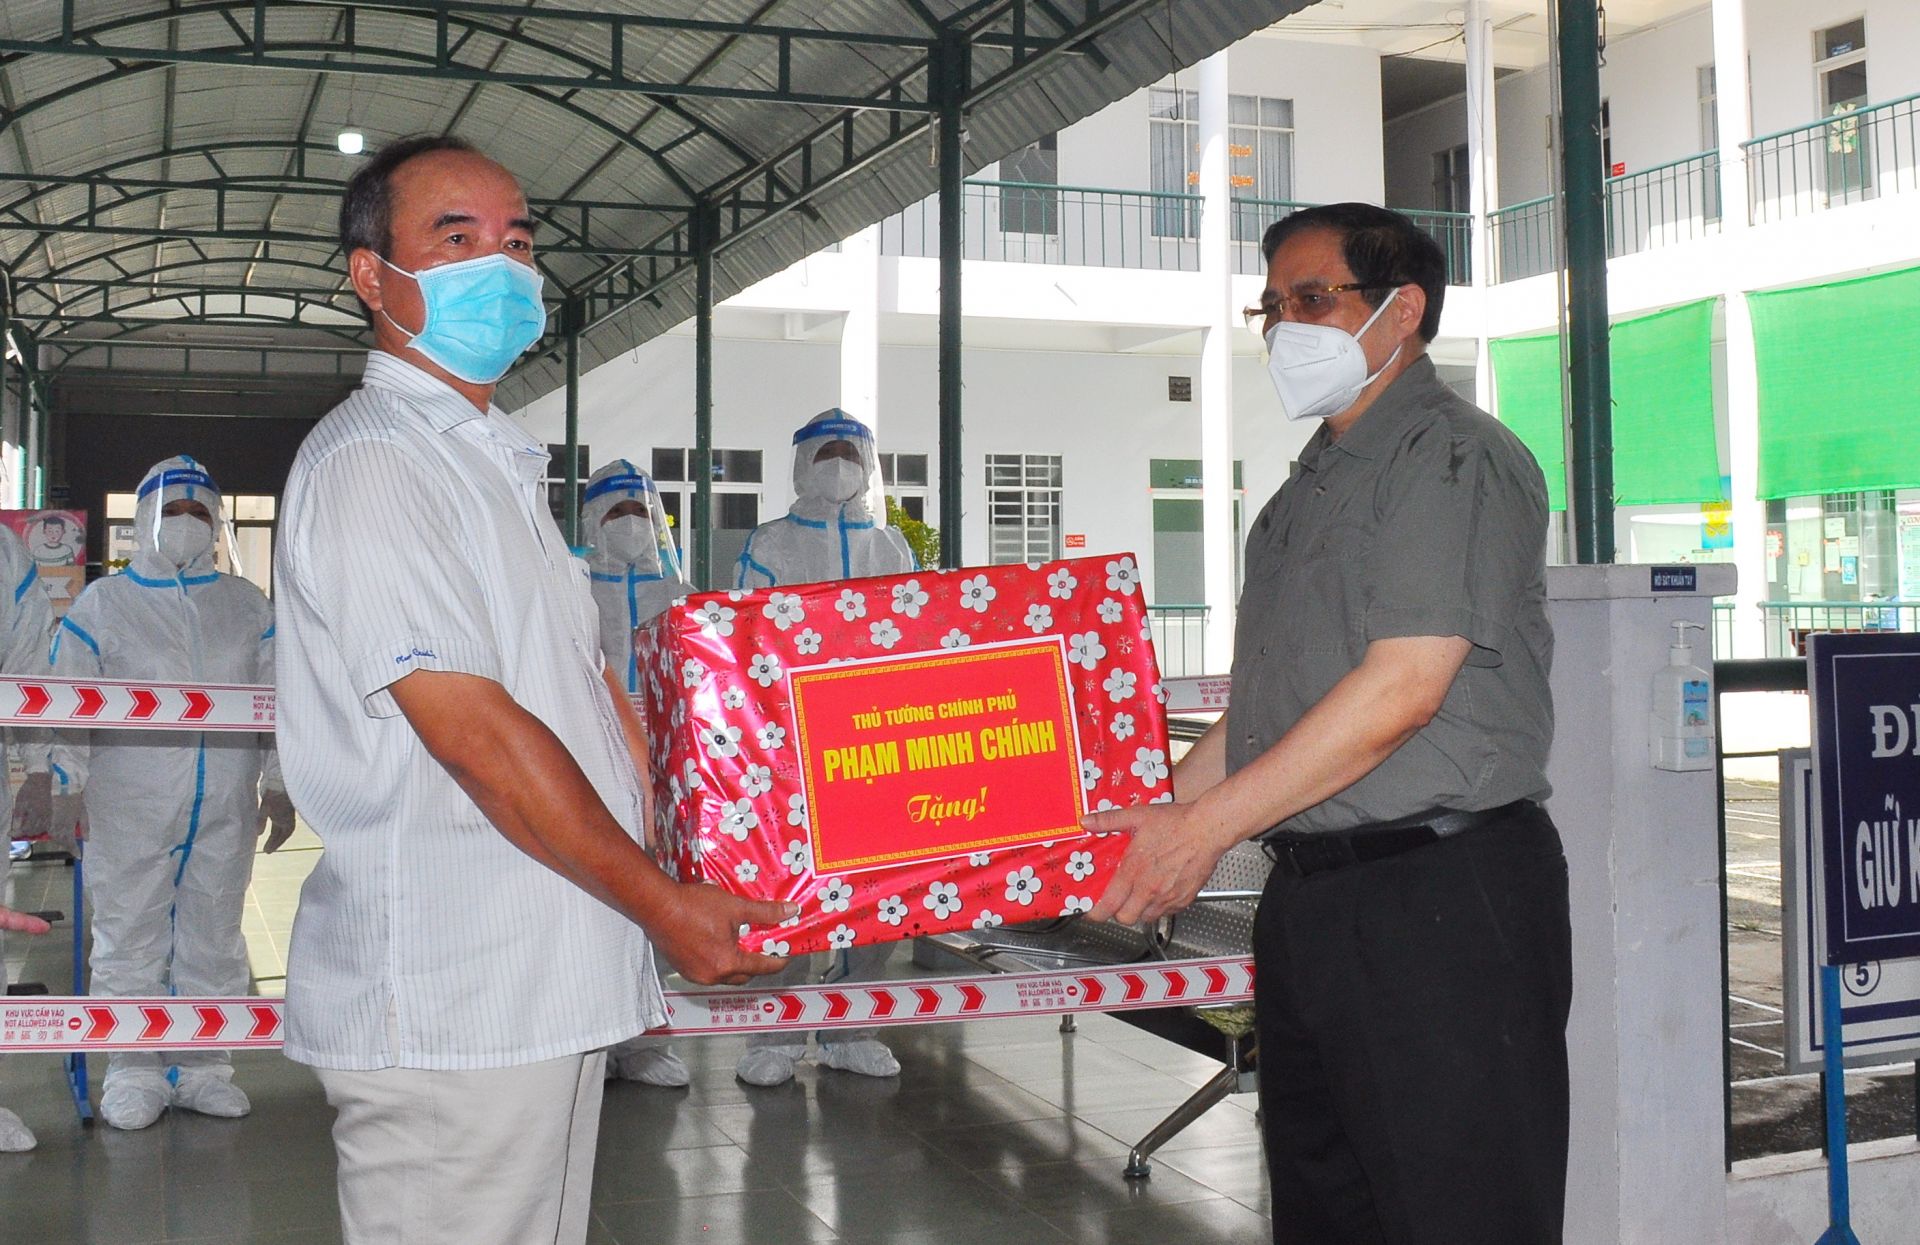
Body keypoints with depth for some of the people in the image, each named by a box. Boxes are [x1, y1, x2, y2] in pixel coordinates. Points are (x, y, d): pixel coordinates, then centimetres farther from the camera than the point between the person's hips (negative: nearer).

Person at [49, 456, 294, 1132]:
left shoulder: (248, 606, 11)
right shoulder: (103, 603, 5)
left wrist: (277, 785, 7)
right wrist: (69, 781, -7)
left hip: (225, 814, 3)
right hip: (128, 809, -2)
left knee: (214, 938, 8)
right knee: (129, 941, 2)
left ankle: (204, 1065, 19)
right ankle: (134, 1070, 13)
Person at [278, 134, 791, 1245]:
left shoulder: (501, 462, 19)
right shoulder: (368, 460, -13)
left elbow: (584, 677, 20)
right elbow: (475, 734, -19)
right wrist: (663, 903, -13)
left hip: (553, 985, 9)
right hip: (447, 1008, -9)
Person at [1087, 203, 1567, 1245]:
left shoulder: (1451, 456, -9)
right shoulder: (1308, 488, 20)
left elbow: (1403, 688, -19)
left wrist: (1202, 828, -17)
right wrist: (1149, 811, 12)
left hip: (1440, 895, -9)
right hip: (1307, 901, 9)